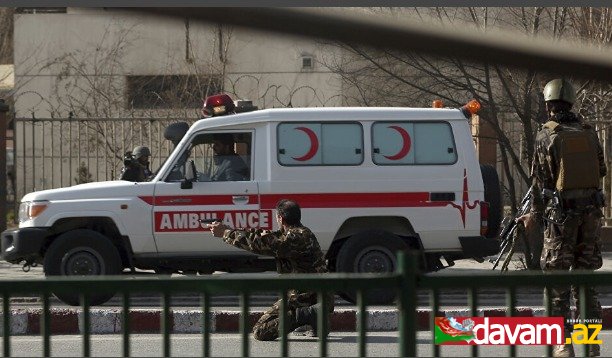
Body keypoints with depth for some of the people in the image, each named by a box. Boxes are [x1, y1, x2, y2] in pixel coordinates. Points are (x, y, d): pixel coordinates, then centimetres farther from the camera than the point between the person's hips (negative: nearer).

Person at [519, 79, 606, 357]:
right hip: (591, 209, 5)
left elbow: (540, 179, -5)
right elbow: (601, 171, 13)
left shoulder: (546, 136, -6)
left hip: (561, 212, -5)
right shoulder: (589, 134, 7)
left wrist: (535, 214, 4)